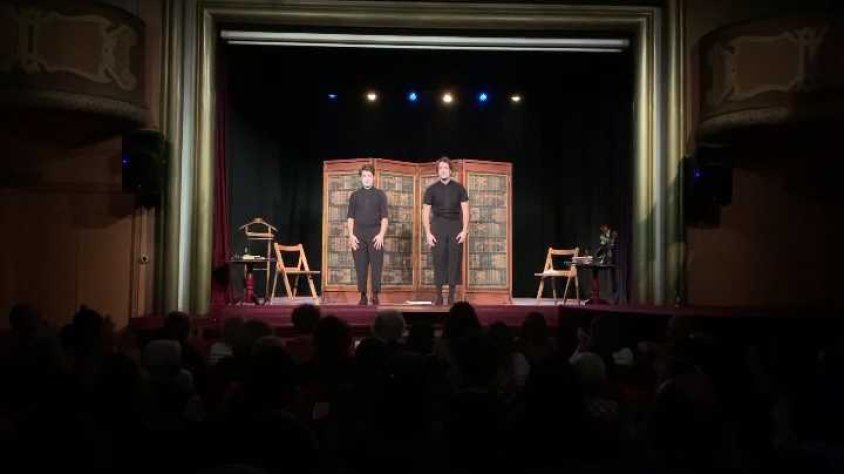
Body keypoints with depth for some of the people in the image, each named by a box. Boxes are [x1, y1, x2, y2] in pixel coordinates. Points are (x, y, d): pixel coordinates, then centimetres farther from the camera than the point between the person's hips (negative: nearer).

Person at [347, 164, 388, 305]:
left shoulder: (380, 195, 8)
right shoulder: (355, 195, 12)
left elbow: (384, 217, 2)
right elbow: (350, 217, 9)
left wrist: (381, 235, -9)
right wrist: (351, 235, -3)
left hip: (375, 233, -1)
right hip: (358, 234, 1)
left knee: (376, 265, -3)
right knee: (360, 266, 2)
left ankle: (375, 295, 3)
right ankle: (363, 295, 8)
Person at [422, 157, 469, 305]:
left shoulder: (459, 188, 4)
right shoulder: (431, 189, 4)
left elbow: (465, 210, 3)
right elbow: (426, 212, 3)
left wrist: (465, 230, -6)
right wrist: (428, 233, -6)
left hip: (455, 226, 1)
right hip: (438, 225, 0)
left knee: (455, 259, 1)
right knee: (439, 260, 0)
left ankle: (451, 295, 9)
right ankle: (439, 295, 6)